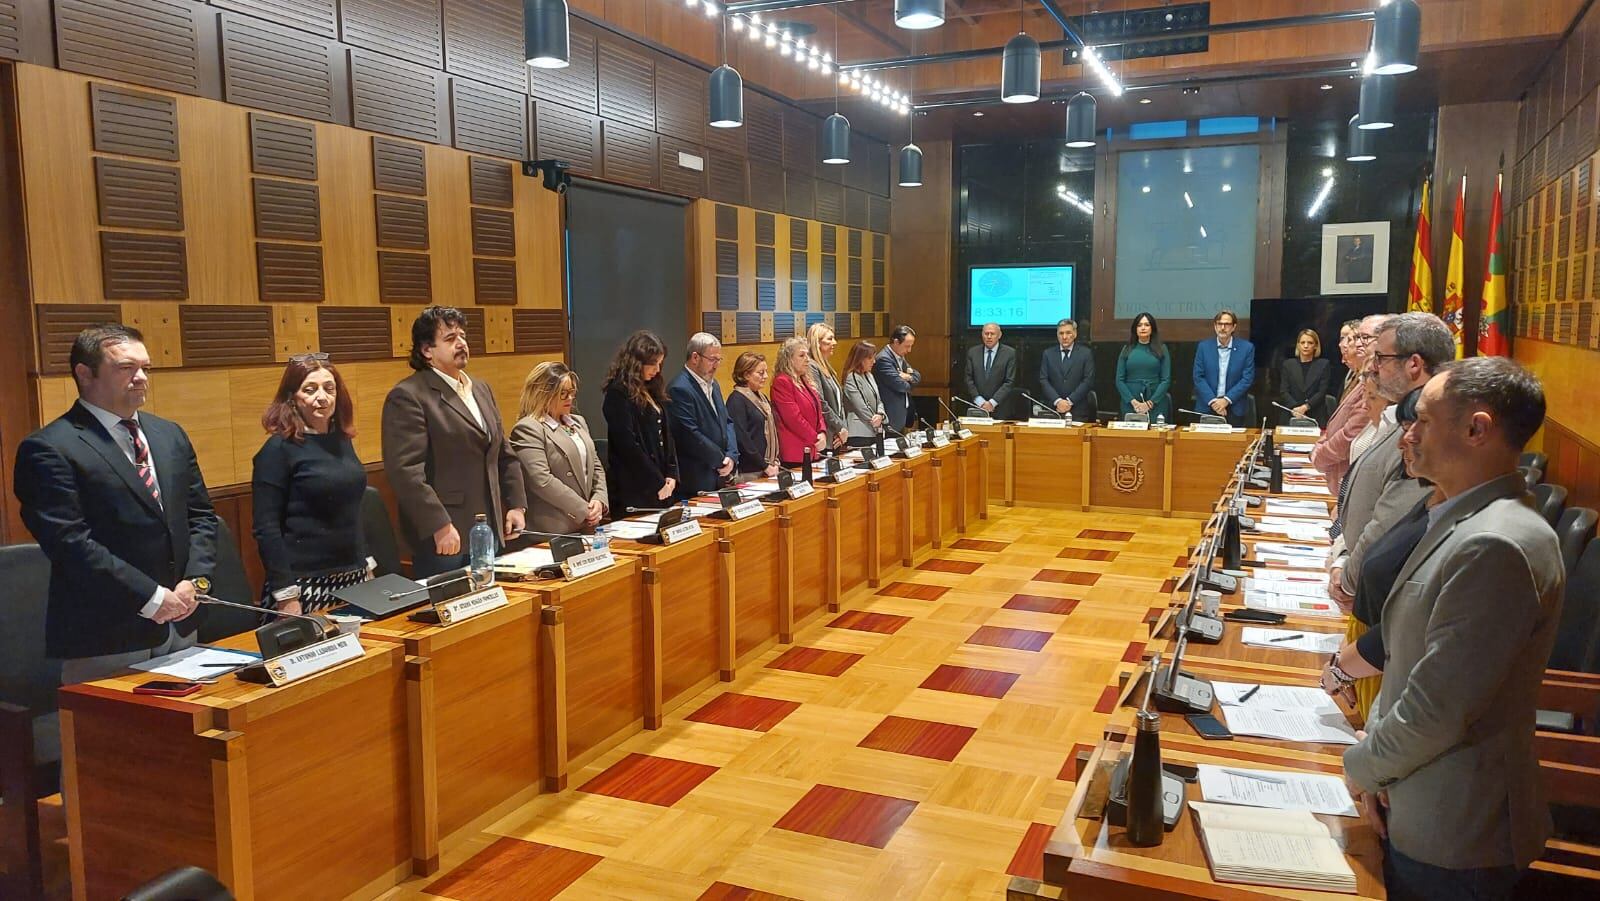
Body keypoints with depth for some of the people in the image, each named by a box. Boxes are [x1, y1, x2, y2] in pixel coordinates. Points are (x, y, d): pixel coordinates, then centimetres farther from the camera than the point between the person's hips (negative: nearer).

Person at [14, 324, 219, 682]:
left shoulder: (170, 435, 12)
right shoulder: (48, 450, -9)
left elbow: (200, 515, 13)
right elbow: (69, 542, -16)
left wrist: (196, 581, -3)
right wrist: (150, 598, -17)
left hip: (181, 626, 6)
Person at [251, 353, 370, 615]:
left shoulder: (342, 440, 9)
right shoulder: (278, 449, -9)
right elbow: (266, 528, -12)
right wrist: (285, 596, -16)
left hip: (353, 578, 6)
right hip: (305, 586, -6)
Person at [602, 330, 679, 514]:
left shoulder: (652, 391, 15)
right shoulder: (618, 393, -10)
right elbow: (627, 445, -15)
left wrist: (671, 475, 3)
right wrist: (658, 483, -12)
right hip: (635, 490, -8)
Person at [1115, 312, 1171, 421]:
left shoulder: (1161, 349, 5)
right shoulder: (1127, 349, 8)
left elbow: (1166, 380, 0)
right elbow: (1119, 380, 4)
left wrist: (1150, 403, -11)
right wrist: (1133, 401, -9)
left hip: (1156, 404, -1)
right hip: (1131, 405, 1)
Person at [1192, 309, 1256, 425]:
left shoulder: (1247, 348, 0)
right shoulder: (1204, 347, 3)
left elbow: (1247, 379, -3)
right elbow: (1198, 377, -1)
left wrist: (1227, 400, -12)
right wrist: (1213, 401, -12)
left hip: (1234, 409, -1)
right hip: (1207, 407, 1)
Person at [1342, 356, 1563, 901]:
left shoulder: (1497, 547, -26)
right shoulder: (1464, 524, 7)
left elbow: (1439, 709, -26)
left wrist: (1362, 766, -9)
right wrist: (1377, 750, 0)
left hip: (1453, 838, -8)